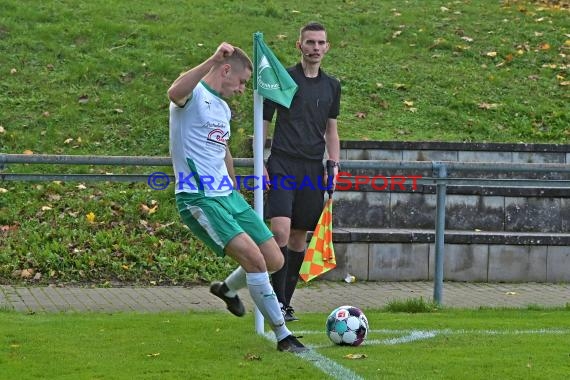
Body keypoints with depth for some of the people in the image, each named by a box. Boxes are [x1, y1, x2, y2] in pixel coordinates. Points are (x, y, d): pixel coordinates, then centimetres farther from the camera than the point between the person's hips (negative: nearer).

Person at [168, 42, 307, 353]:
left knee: (274, 261, 5)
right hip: (198, 199, -9)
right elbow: (174, 93, -37)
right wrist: (213, 60, -45)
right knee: (253, 256, -22)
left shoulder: (223, 108, 19)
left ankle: (227, 289, 36)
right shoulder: (194, 95, -10)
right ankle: (282, 335, -11)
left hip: (228, 195, 9)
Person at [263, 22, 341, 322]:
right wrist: (260, 164, -4)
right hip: (283, 165, -4)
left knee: (299, 236, 6)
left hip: (312, 169, 4)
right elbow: (263, 122, 3)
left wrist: (334, 164, 9)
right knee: (281, 230, -19)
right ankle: (278, 300, -14)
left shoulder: (331, 86, 13)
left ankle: (286, 301, 14)